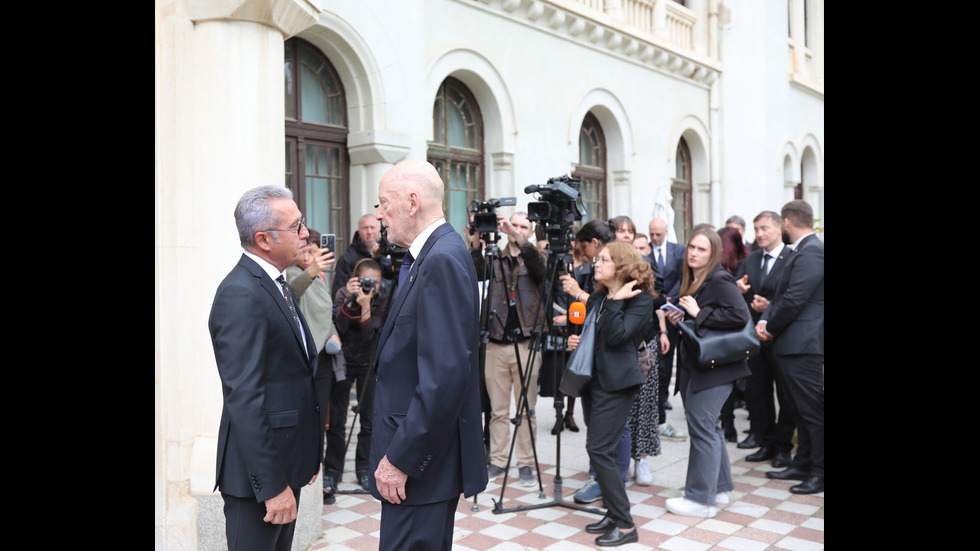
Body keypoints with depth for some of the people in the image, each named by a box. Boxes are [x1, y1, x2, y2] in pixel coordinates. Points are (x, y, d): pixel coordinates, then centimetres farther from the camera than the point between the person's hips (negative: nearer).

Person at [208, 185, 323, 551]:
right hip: (260, 469, -9)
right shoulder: (241, 295, -20)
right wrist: (272, 485, -23)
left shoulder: (275, 284, 11)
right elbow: (243, 398, -24)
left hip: (287, 460, 10)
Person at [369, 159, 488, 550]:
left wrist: (400, 459, -21)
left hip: (422, 460, -10)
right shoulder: (428, 256, 11)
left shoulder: (443, 259, -20)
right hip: (420, 455, 10)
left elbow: (445, 374, -27)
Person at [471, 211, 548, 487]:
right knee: (498, 410, 8)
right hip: (496, 343, 2)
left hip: (526, 343, -2)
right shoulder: (495, 258, 11)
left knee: (527, 409, 4)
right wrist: (479, 242, -20)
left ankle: (526, 464, 12)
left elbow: (540, 268, -17)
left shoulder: (536, 256, 7)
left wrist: (519, 238, -29)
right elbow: (474, 273, -8)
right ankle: (498, 461, 17)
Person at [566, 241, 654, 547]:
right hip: (593, 379, 8)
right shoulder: (597, 296, 13)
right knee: (597, 448, 10)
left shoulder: (639, 298, -9)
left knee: (600, 449, -11)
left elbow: (616, 336, -20)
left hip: (616, 382, -8)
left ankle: (625, 525, -1)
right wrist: (575, 339, 3)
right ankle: (613, 514, 22)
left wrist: (615, 300, -20)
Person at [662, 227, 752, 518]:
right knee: (708, 426, 17)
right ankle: (719, 487, 31)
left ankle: (701, 499, 5)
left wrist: (698, 314, -21)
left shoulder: (720, 280, -14)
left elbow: (740, 315, -27)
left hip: (714, 366, -9)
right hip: (692, 364, 10)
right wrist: (678, 317, 4)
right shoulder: (690, 281, 12)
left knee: (701, 426, -5)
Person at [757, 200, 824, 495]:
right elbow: (782, 295, 16)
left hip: (802, 345, -10)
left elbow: (794, 300, -22)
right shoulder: (801, 251, 16)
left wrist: (771, 328, -8)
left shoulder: (812, 252, -16)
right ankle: (803, 465, 26)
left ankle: (819, 471, 9)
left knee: (812, 410, -1)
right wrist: (765, 320, 1)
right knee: (803, 409, 16)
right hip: (790, 344, 10)